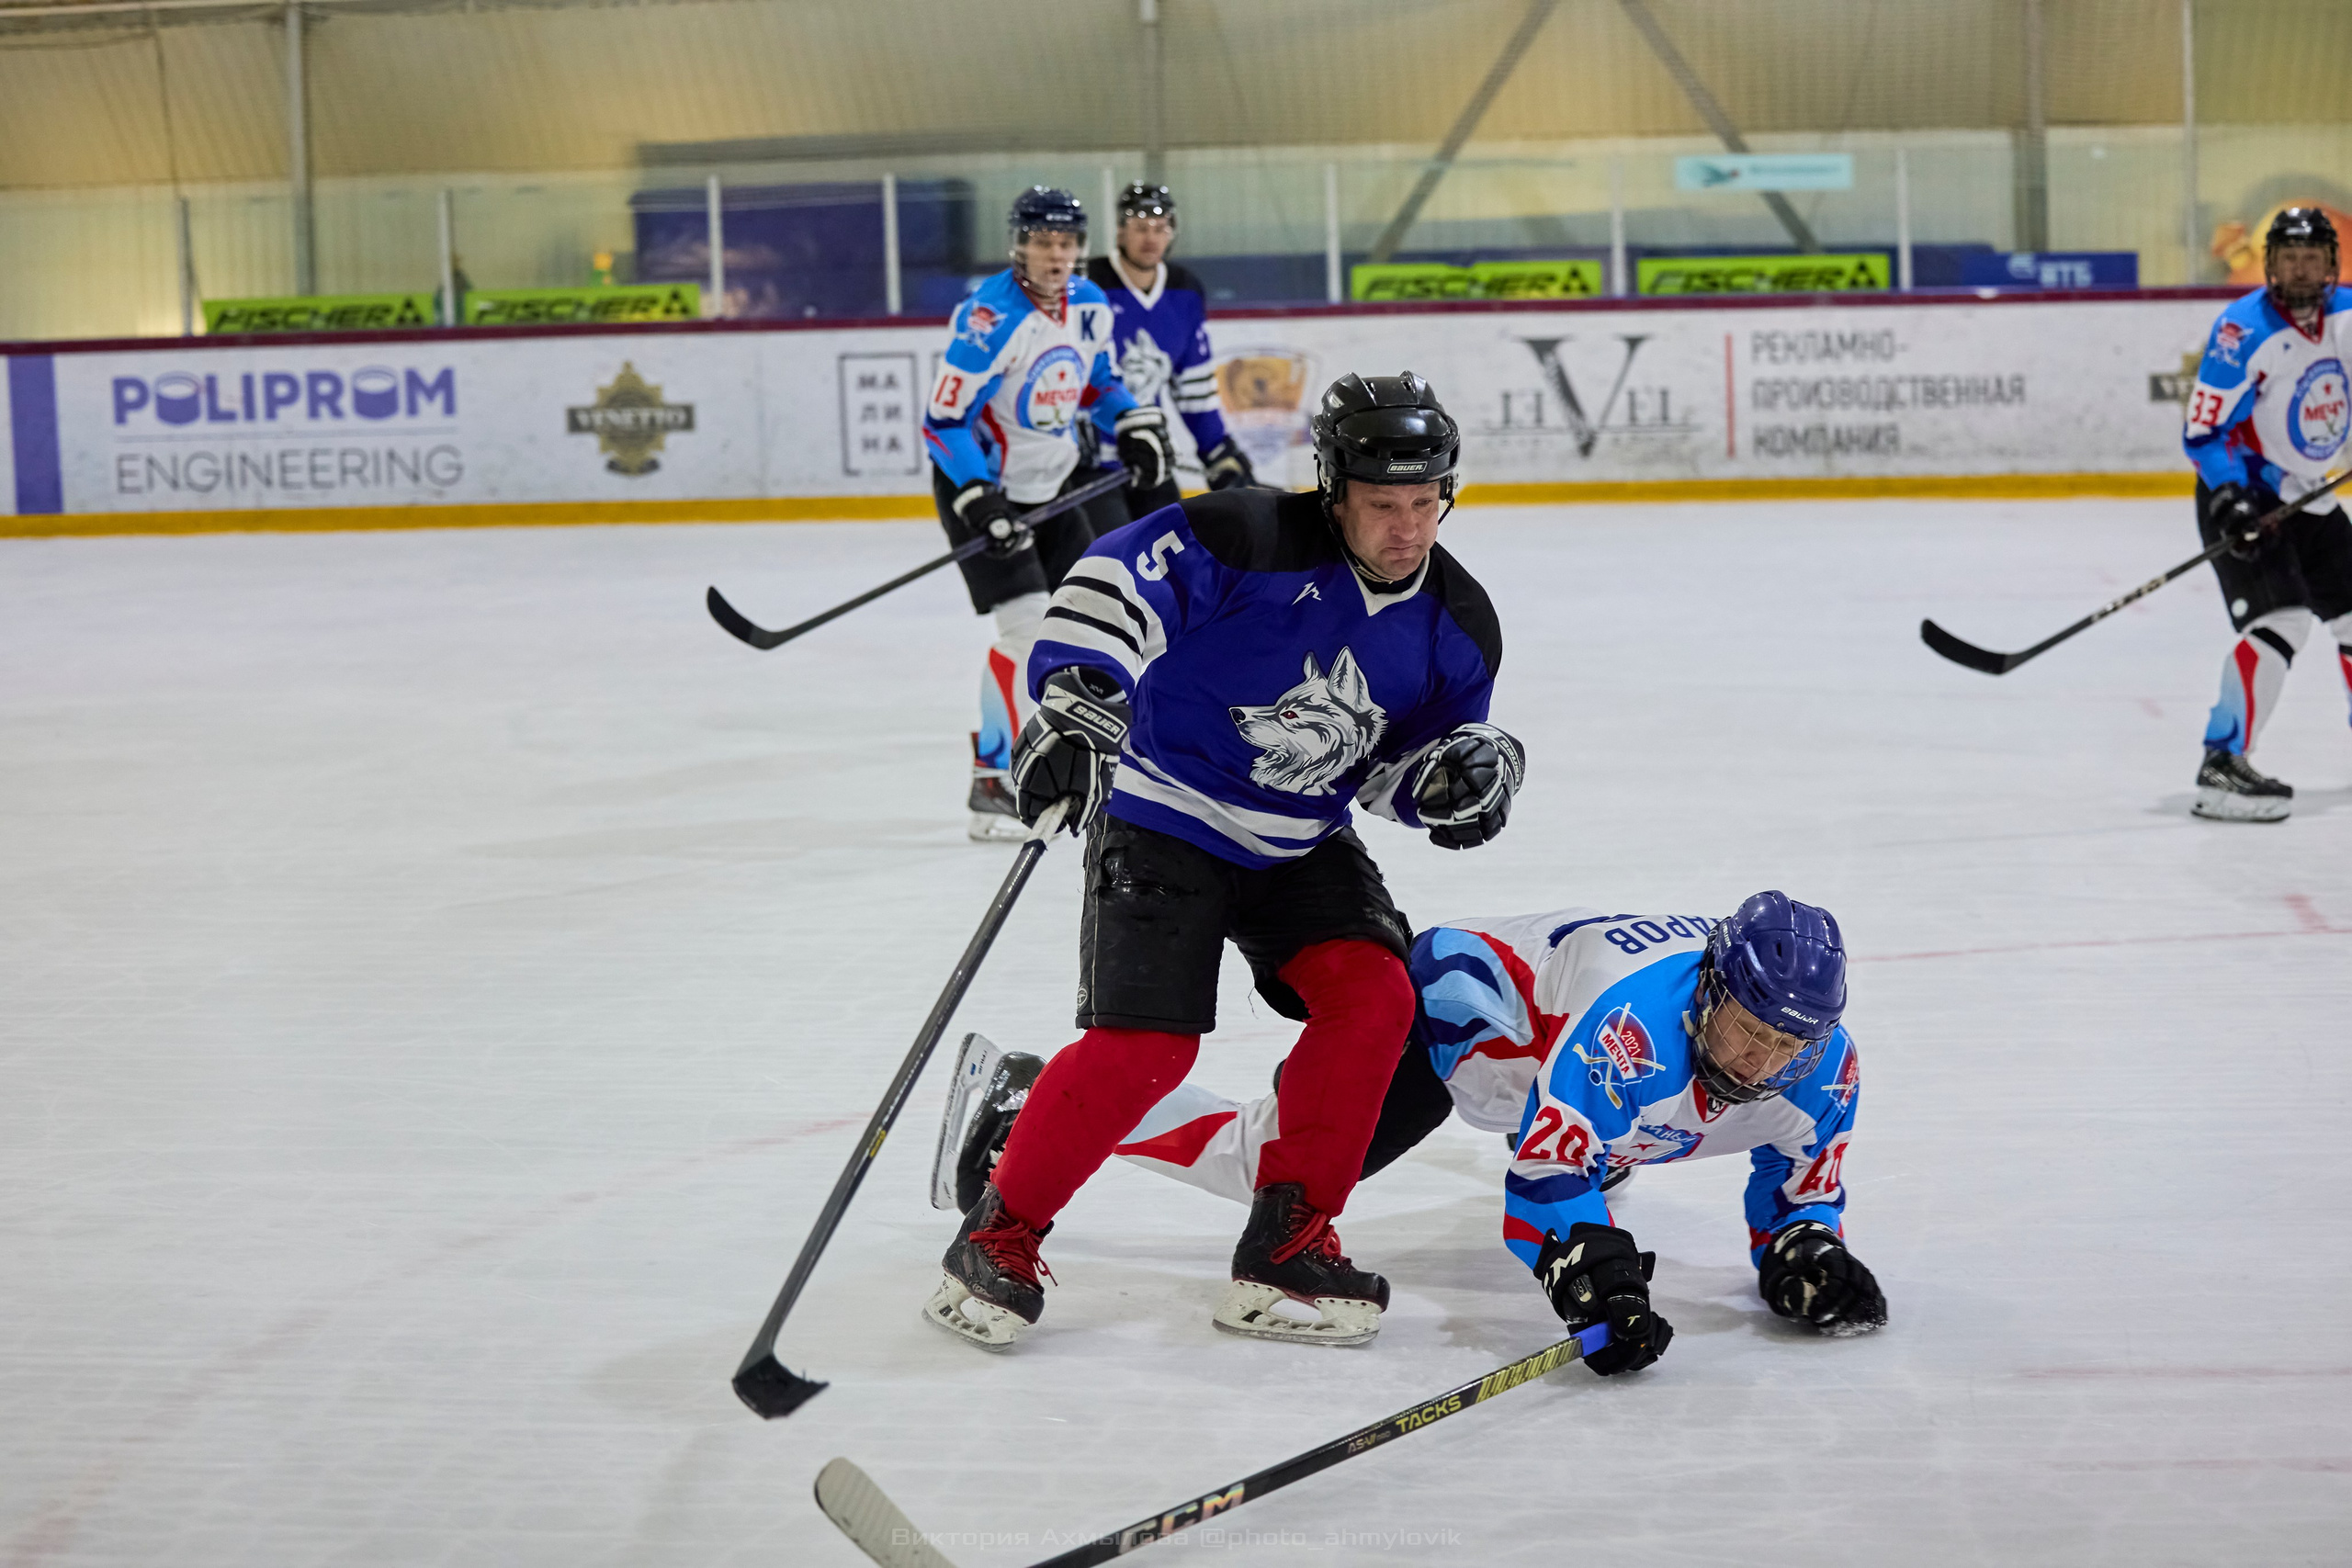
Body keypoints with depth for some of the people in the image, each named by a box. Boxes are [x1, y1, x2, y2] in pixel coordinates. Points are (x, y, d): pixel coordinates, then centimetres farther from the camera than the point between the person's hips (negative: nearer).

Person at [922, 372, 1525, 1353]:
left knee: (1374, 994, -16)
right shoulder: (1257, 540, -21)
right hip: (1164, 817, -6)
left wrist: (1463, 774, -13)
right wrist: (1078, 694, -43)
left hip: (1300, 844, 6)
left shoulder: (1456, 627, -1)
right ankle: (999, 1232, 2)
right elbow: (1118, 579, -30)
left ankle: (1289, 1244, -3)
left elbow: (1406, 774, 9)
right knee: (1145, 1042, -17)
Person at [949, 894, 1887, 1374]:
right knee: (1273, 1166, -9)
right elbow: (1543, 1183, -41)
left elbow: (1801, 1183, -4)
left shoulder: (1822, 1069, -20)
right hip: (1457, 1003, -7)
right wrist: (1596, 1286, -54)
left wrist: (1805, 1255, -24)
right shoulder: (1638, 1025, -42)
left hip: (1544, 1041, 7)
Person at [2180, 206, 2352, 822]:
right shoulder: (2243, 331, -22)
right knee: (2281, 619, -23)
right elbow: (2202, 430, -21)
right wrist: (2231, 498, -31)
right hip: (2240, 495, -8)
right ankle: (2222, 766, -24)